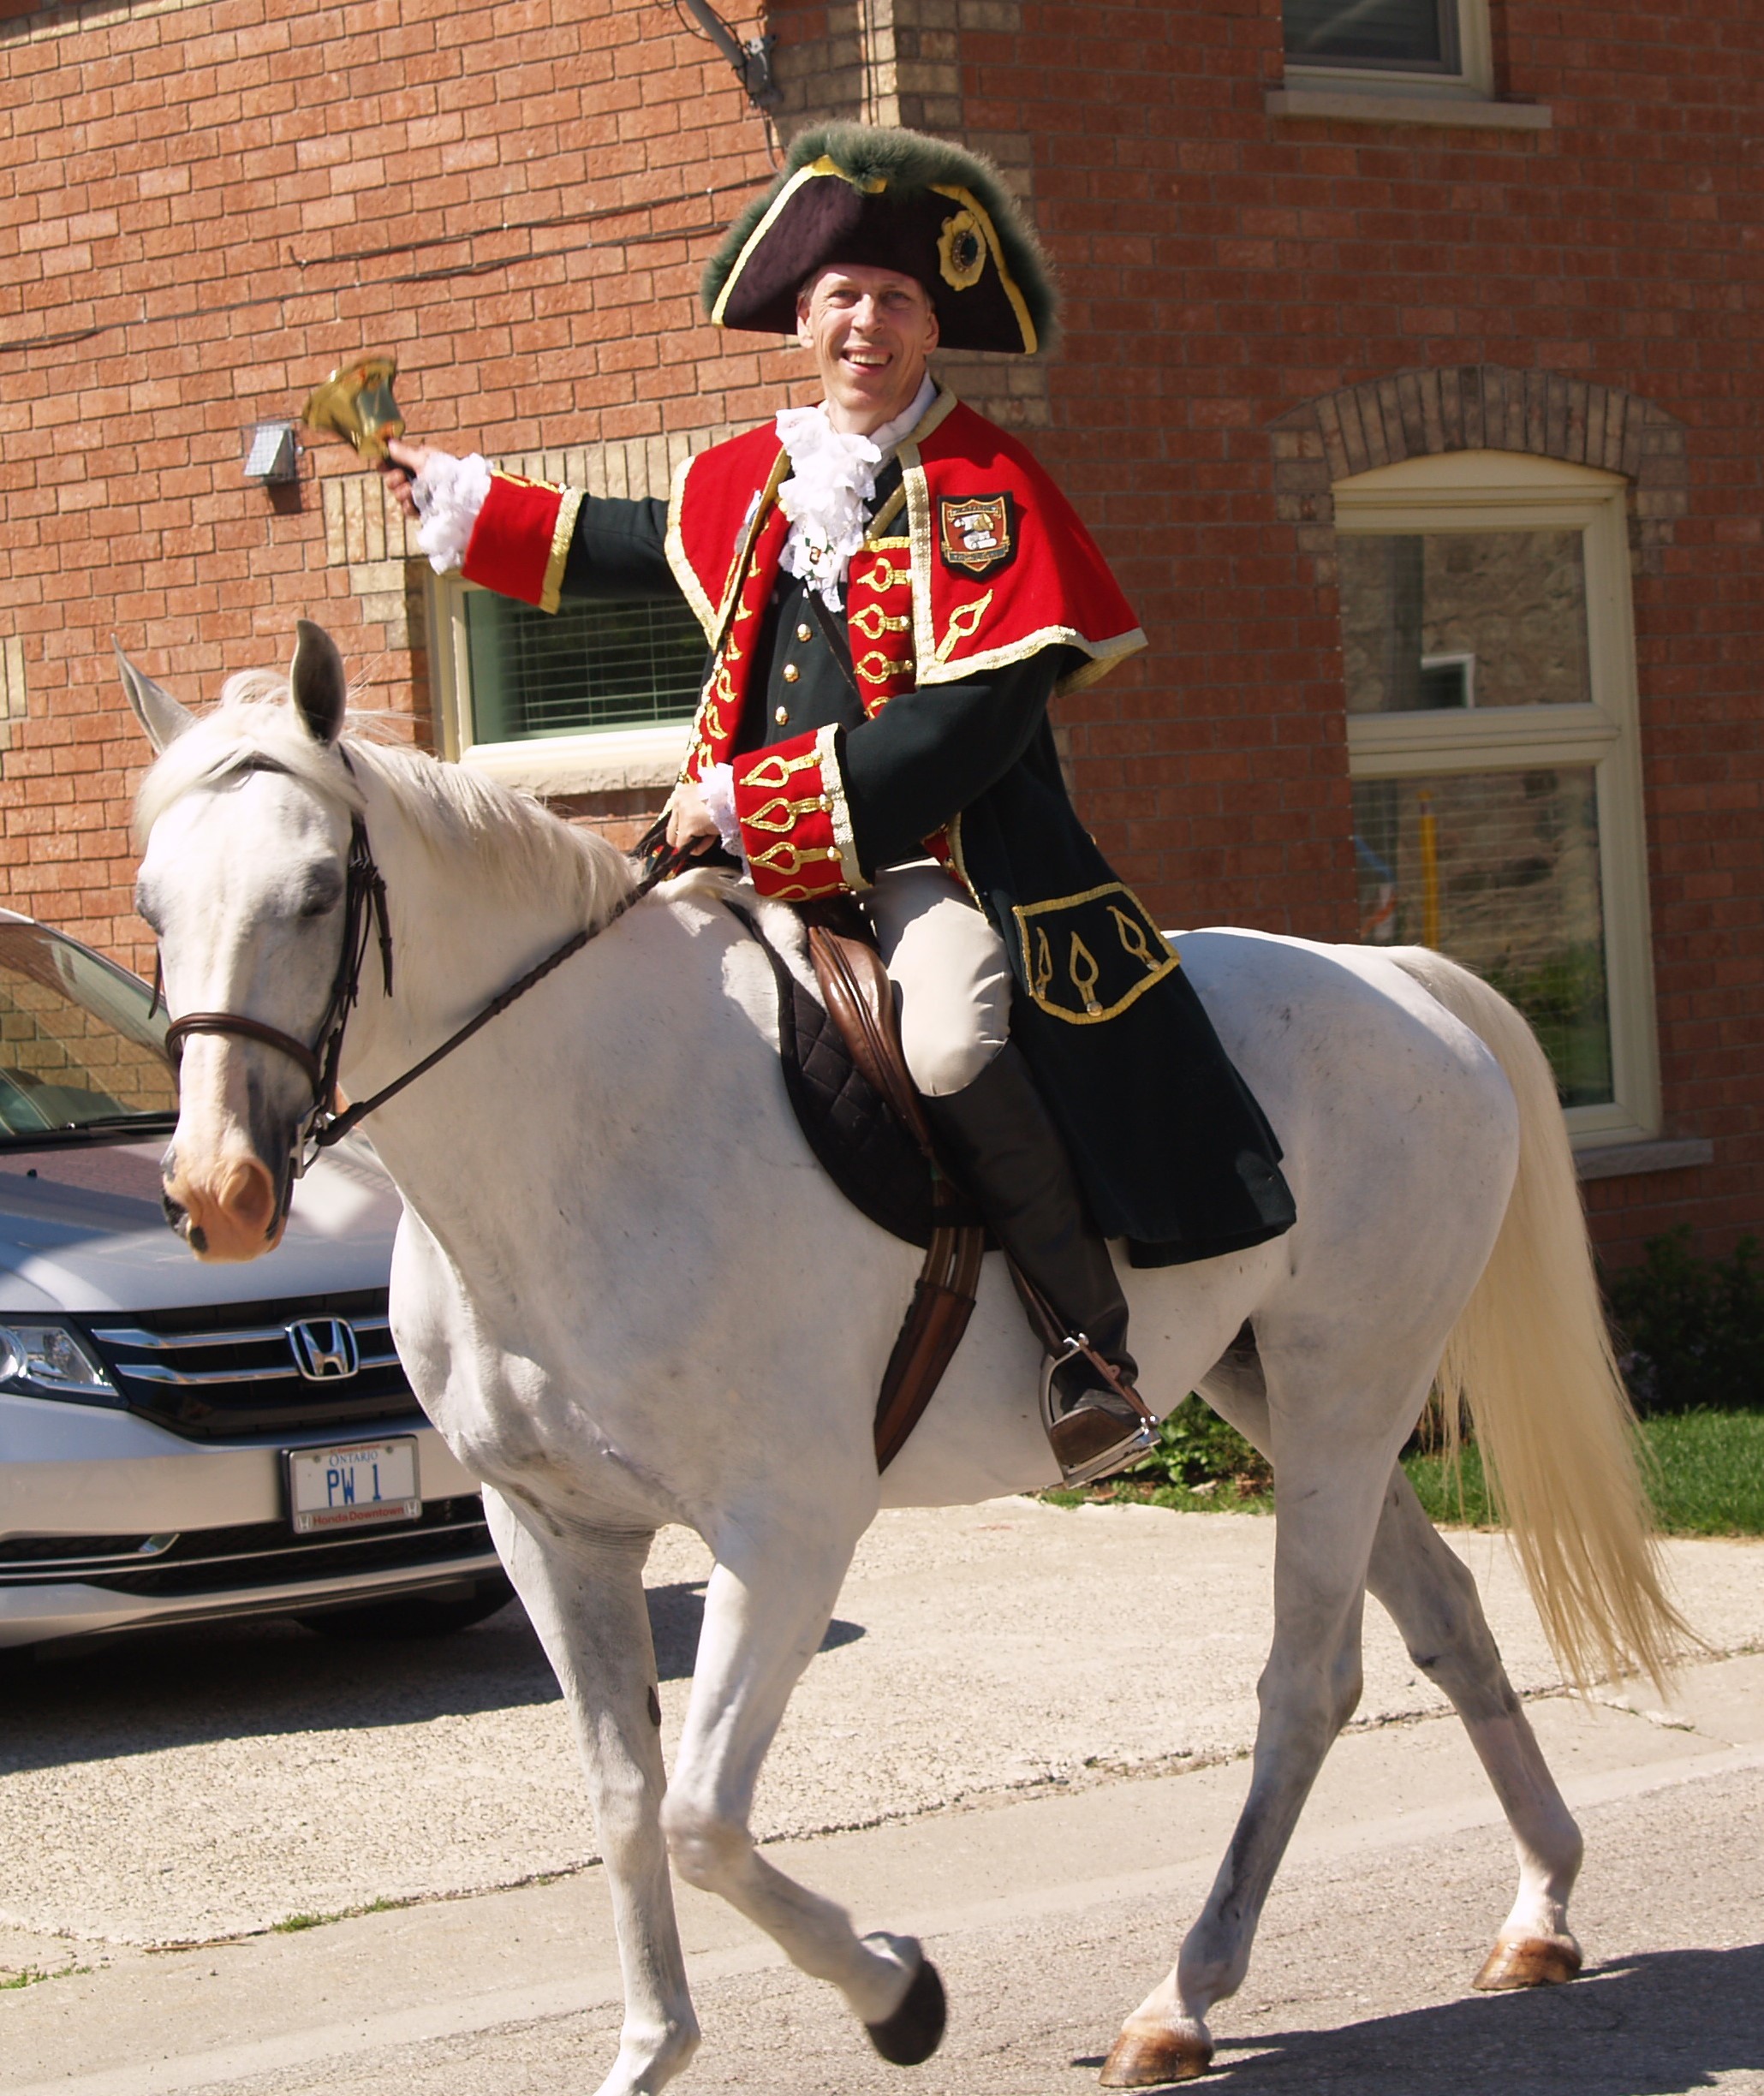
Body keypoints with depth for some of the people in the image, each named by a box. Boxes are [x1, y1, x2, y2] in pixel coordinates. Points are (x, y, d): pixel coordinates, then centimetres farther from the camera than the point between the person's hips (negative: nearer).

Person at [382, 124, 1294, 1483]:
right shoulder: (744, 481, 14)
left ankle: (1095, 1339, -18)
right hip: (766, 870, 7)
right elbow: (629, 548, 37)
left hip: (942, 857, -7)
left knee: (954, 1047, -35)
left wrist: (749, 798, -18)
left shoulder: (988, 490, -7)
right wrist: (461, 500, 38)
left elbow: (974, 727, -17)